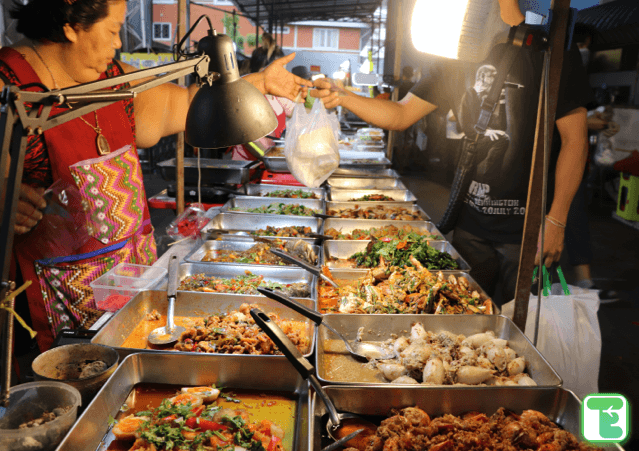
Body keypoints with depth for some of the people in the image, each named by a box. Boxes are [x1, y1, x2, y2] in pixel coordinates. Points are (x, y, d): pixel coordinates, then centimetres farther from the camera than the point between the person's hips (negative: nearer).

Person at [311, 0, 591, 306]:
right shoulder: (462, 58, 8)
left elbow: (575, 140, -9)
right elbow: (401, 115, 9)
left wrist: (556, 221, -12)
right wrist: (341, 97, -5)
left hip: (525, 227, -4)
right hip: (471, 221, 5)